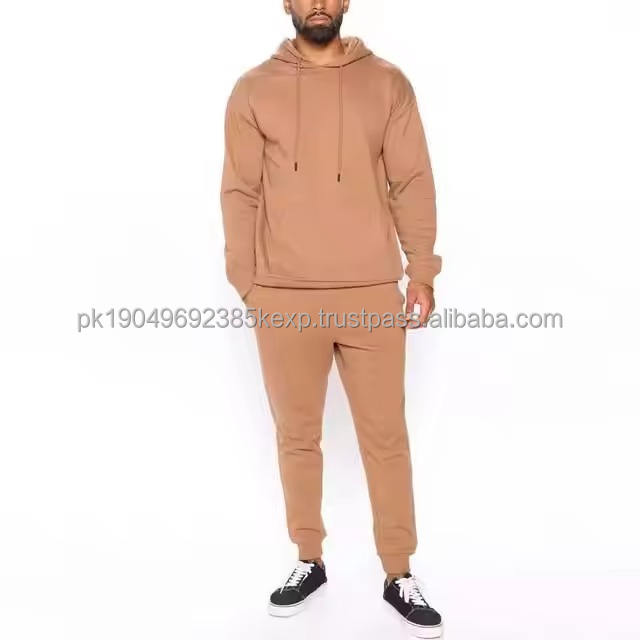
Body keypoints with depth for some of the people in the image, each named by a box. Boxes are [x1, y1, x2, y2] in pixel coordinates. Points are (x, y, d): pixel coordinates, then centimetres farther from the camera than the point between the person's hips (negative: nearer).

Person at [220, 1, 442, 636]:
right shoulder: (253, 90, 5)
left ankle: (399, 577, 20)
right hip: (284, 297, 1)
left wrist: (422, 270, -1)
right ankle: (309, 562, 29)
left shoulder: (387, 83, 6)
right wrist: (245, 282, 0)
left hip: (373, 293, 0)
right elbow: (240, 193, 5)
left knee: (386, 436, 6)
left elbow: (412, 183, 5)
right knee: (296, 436, 11)